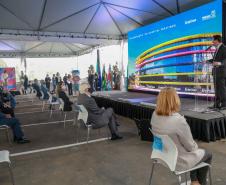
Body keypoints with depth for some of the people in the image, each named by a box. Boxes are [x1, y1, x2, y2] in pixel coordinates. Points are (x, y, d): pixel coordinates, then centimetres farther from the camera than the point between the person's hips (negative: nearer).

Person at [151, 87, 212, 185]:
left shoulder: (155, 116, -12)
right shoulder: (178, 120, -35)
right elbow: (190, 146, -20)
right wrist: (195, 147, 4)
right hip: (178, 161, -6)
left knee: (196, 152, 32)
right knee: (207, 155, 22)